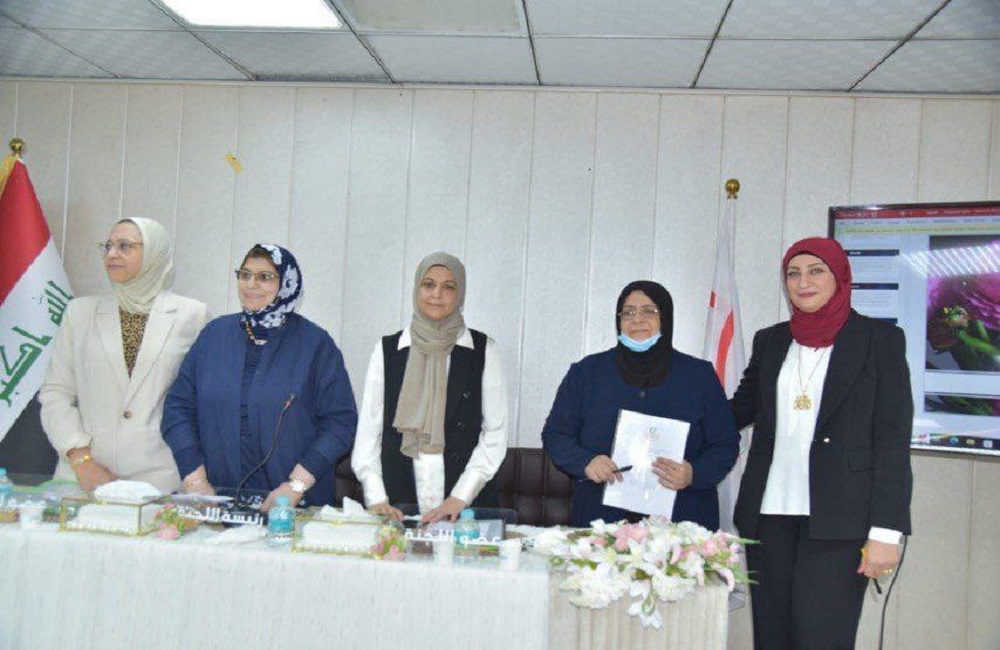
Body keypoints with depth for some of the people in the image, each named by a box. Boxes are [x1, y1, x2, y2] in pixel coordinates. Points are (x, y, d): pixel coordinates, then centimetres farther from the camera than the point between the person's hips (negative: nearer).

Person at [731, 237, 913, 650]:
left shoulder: (880, 340, 1)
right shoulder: (770, 341, 13)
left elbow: (893, 439, -4)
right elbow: (743, 408, 24)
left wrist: (886, 531, -10)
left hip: (837, 518, -4)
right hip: (769, 514, 4)